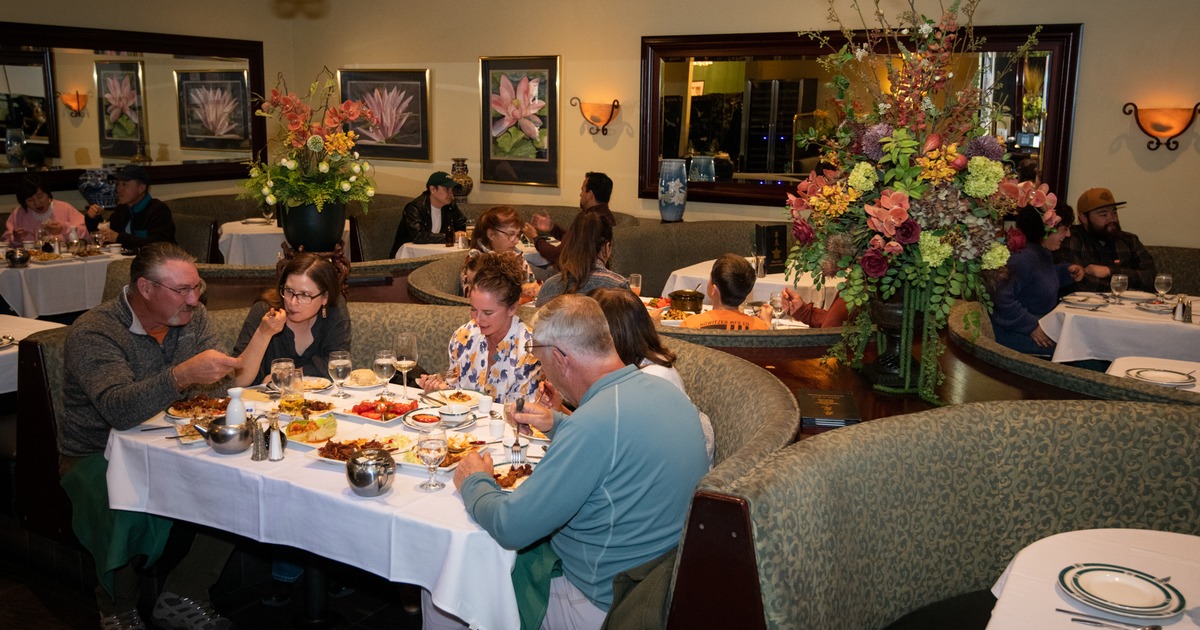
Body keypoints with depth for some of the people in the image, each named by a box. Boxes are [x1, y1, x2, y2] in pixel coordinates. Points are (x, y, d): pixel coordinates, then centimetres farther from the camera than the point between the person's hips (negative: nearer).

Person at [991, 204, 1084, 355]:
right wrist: (1031, 326, -25)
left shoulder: (1044, 252, 11)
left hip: (1041, 324, 11)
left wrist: (1066, 271, 12)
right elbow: (1003, 297, -29)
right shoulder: (1024, 257, -22)